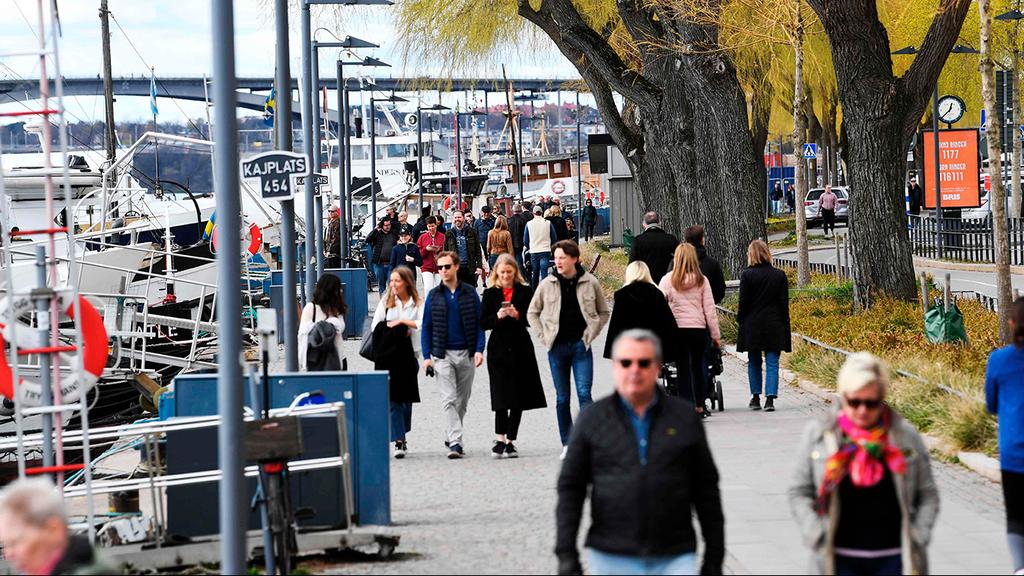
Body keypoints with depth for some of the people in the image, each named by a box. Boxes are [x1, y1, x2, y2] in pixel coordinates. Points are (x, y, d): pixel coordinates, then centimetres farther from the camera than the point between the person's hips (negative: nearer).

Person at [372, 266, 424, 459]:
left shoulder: (418, 304, 1)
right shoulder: (386, 302, 7)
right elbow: (375, 326, 1)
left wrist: (402, 322, -14)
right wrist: (397, 332, -10)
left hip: (408, 356, 0)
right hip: (388, 357, 0)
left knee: (406, 398, 10)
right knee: (393, 398, -8)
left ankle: (401, 436, 26)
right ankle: (399, 441, -11)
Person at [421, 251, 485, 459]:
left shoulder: (469, 293, 4)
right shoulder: (434, 295, 4)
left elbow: (479, 323, 4)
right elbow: (426, 327, 6)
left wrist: (479, 350, -8)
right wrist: (427, 356, -3)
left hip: (466, 354, 1)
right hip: (443, 354, -1)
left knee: (462, 400, 9)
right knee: (449, 399, -11)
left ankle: (451, 435, 26)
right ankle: (455, 442, -18)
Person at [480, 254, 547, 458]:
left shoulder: (525, 292, 3)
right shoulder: (490, 294, 5)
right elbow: (483, 322, 1)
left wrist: (517, 315, -19)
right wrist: (497, 317, -17)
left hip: (520, 348, 1)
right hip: (498, 348, -1)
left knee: (518, 398, 3)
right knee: (501, 396, -10)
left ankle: (510, 440, 11)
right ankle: (500, 439, -10)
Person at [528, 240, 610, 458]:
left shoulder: (590, 283, -1)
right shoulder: (547, 284, 1)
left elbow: (603, 313, 11)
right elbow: (533, 312, 14)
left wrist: (590, 334, 1)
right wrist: (544, 336, 4)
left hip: (580, 346, -2)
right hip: (557, 347, 2)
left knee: (584, 393, -12)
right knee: (562, 398, 6)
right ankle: (567, 444, 13)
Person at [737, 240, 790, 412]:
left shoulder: (747, 275, -7)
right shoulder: (779, 275, -1)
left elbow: (743, 302, -6)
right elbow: (784, 304, 2)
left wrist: (740, 320, 8)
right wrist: (785, 327, 8)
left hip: (752, 326, -1)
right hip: (774, 326, 1)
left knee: (754, 362, 13)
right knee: (772, 363, 0)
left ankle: (756, 397, 16)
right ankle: (770, 398, -12)